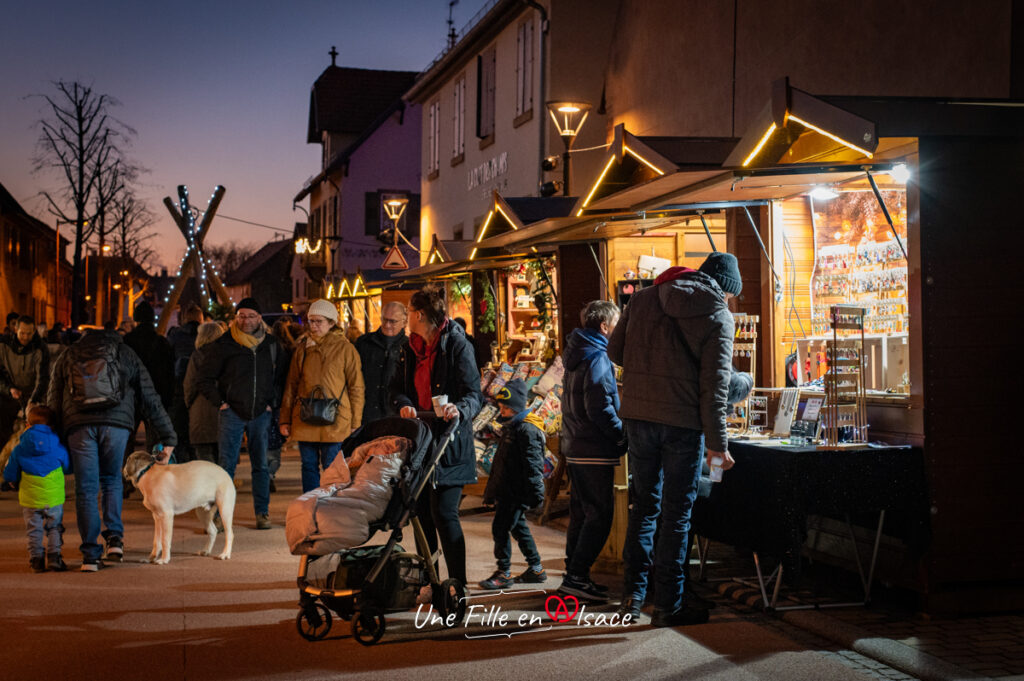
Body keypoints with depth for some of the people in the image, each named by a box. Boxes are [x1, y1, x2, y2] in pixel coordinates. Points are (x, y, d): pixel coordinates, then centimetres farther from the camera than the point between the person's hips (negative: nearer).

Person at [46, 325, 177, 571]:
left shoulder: (68, 356, 23)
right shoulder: (125, 353, 19)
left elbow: (53, 401, 19)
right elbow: (149, 399, 16)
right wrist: (167, 436, 17)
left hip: (78, 425, 0)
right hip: (117, 423, 0)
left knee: (86, 489, 5)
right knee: (111, 481, 21)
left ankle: (90, 555, 4)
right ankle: (114, 537, 9)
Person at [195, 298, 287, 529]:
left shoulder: (271, 345, 7)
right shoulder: (223, 345, -2)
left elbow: (281, 377, 18)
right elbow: (205, 378, 2)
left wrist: (273, 402, 7)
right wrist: (220, 403, -4)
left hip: (261, 414, 2)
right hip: (232, 413, -2)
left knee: (261, 465, 6)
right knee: (226, 465, -4)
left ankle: (262, 512, 14)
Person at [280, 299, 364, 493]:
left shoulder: (345, 349, 0)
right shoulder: (302, 349, 11)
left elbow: (356, 388, 0)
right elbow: (291, 386, 15)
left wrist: (355, 425, -3)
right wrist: (285, 419, 10)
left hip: (335, 422, -4)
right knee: (309, 467, 8)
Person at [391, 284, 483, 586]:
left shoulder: (457, 345, -9)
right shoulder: (410, 349, 13)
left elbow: (474, 394, -12)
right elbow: (397, 388, 15)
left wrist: (460, 409, -34)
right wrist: (404, 404, -8)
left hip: (449, 442, -7)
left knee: (443, 514, -10)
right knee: (422, 513, 11)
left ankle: (458, 584, -3)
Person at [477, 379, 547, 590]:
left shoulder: (527, 430, -15)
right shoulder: (510, 428, 16)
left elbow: (533, 464, -19)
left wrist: (534, 493, -22)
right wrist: (493, 490, 25)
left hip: (517, 493, -10)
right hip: (507, 491, 10)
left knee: (501, 527, -10)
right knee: (518, 528, 15)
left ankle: (504, 573, -3)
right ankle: (535, 569, 25)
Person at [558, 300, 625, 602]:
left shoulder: (577, 354, 15)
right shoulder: (597, 359, -15)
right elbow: (599, 409, -22)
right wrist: (624, 436, -13)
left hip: (576, 449, 10)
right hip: (595, 452, -10)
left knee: (581, 512, 15)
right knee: (599, 515, -6)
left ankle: (574, 575, 20)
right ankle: (576, 577, -7)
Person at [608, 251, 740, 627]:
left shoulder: (643, 298, 9)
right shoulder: (718, 315, -4)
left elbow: (615, 350, 12)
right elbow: (715, 383, -10)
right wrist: (717, 442, -8)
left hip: (638, 414, 4)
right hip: (683, 422, -4)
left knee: (644, 505, 16)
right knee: (676, 512, 4)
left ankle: (632, 595, 15)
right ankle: (667, 605, 9)